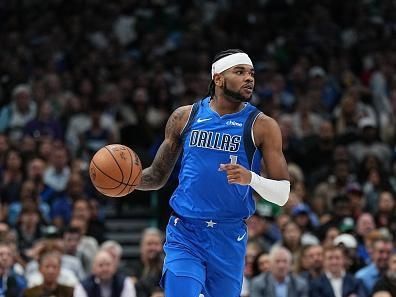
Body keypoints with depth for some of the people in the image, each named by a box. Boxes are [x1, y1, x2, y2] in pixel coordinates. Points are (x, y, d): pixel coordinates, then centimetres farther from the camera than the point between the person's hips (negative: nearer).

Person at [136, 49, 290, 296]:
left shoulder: (262, 126, -3)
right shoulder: (185, 117, 4)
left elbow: (283, 195, -4)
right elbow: (158, 176, 14)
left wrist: (251, 178, -24)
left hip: (229, 238, 0)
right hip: (185, 234, 0)